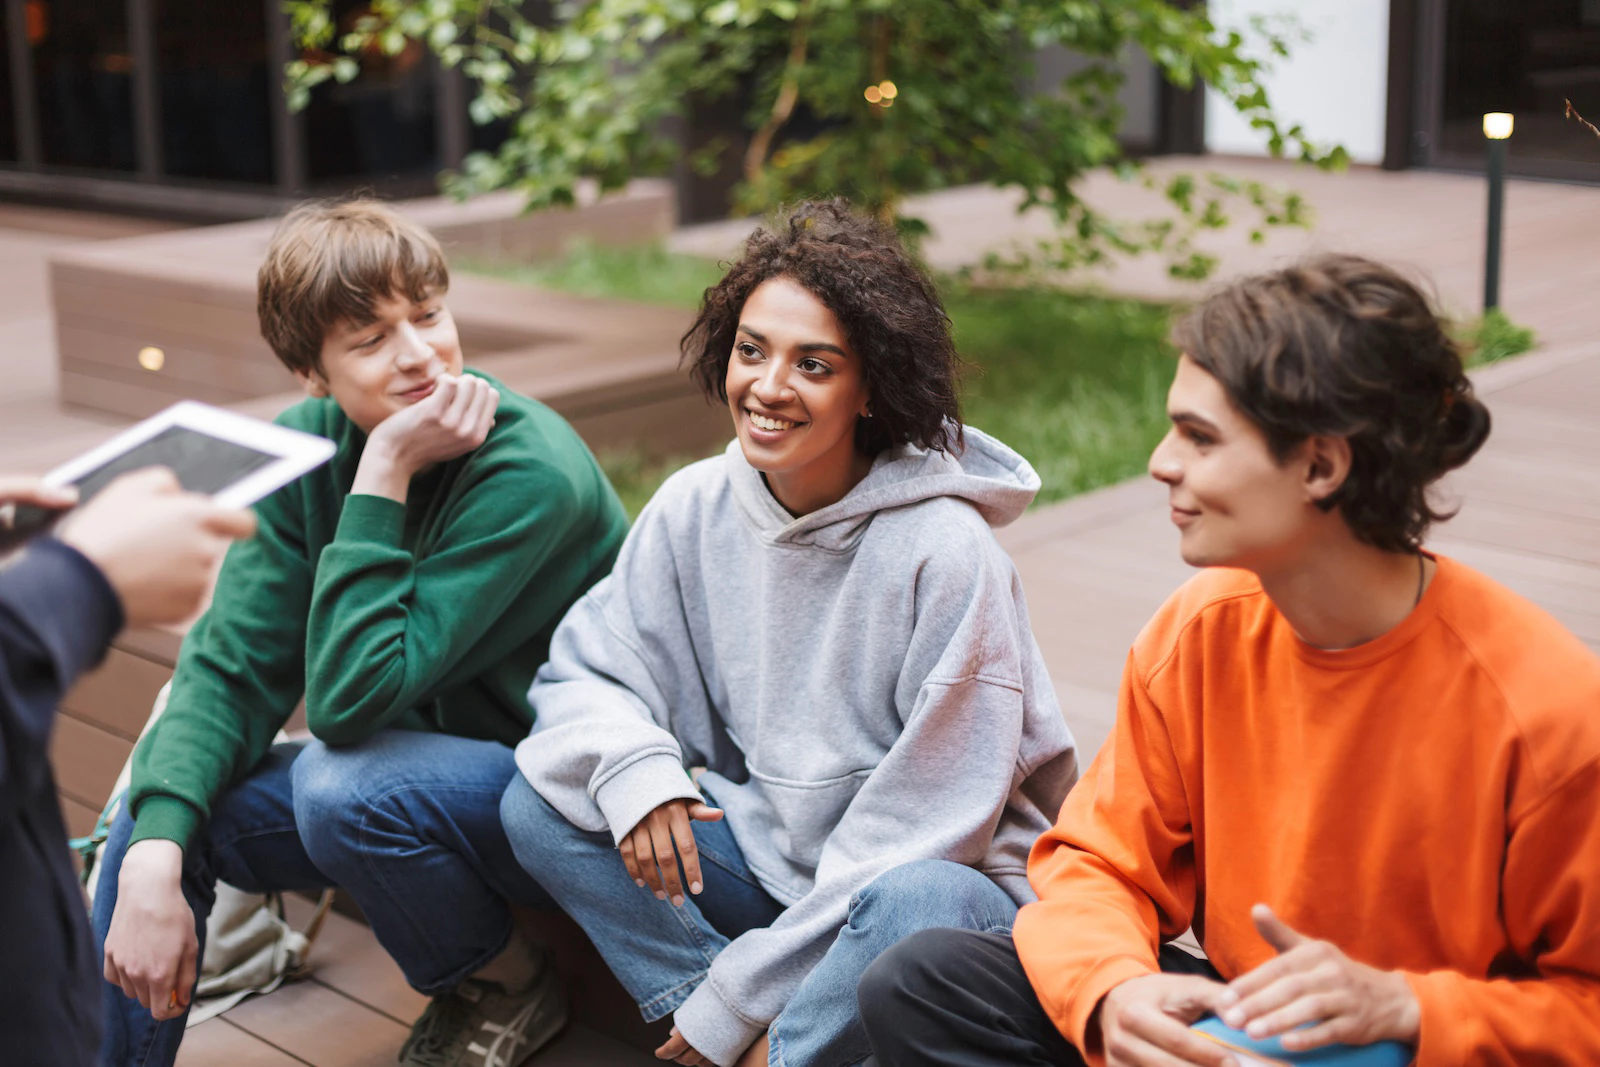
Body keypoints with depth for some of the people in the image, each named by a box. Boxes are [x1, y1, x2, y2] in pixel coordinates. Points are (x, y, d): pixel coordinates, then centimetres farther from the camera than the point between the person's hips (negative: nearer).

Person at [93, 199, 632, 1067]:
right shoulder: (306, 444, -6)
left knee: (343, 784, -31)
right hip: (425, 760, 6)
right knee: (156, 815, -11)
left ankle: (504, 985, -3)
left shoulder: (530, 473, -27)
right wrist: (154, 858, -25)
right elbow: (232, 666, -11)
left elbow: (349, 700, -30)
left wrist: (383, 473, -33)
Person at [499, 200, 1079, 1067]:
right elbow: (582, 671, 3)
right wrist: (630, 763, -22)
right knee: (542, 804, -11)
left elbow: (930, 827, -21)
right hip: (770, 855, 5)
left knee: (914, 904, -39)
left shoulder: (944, 552, -22)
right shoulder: (695, 508, -5)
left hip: (933, 875, -5)